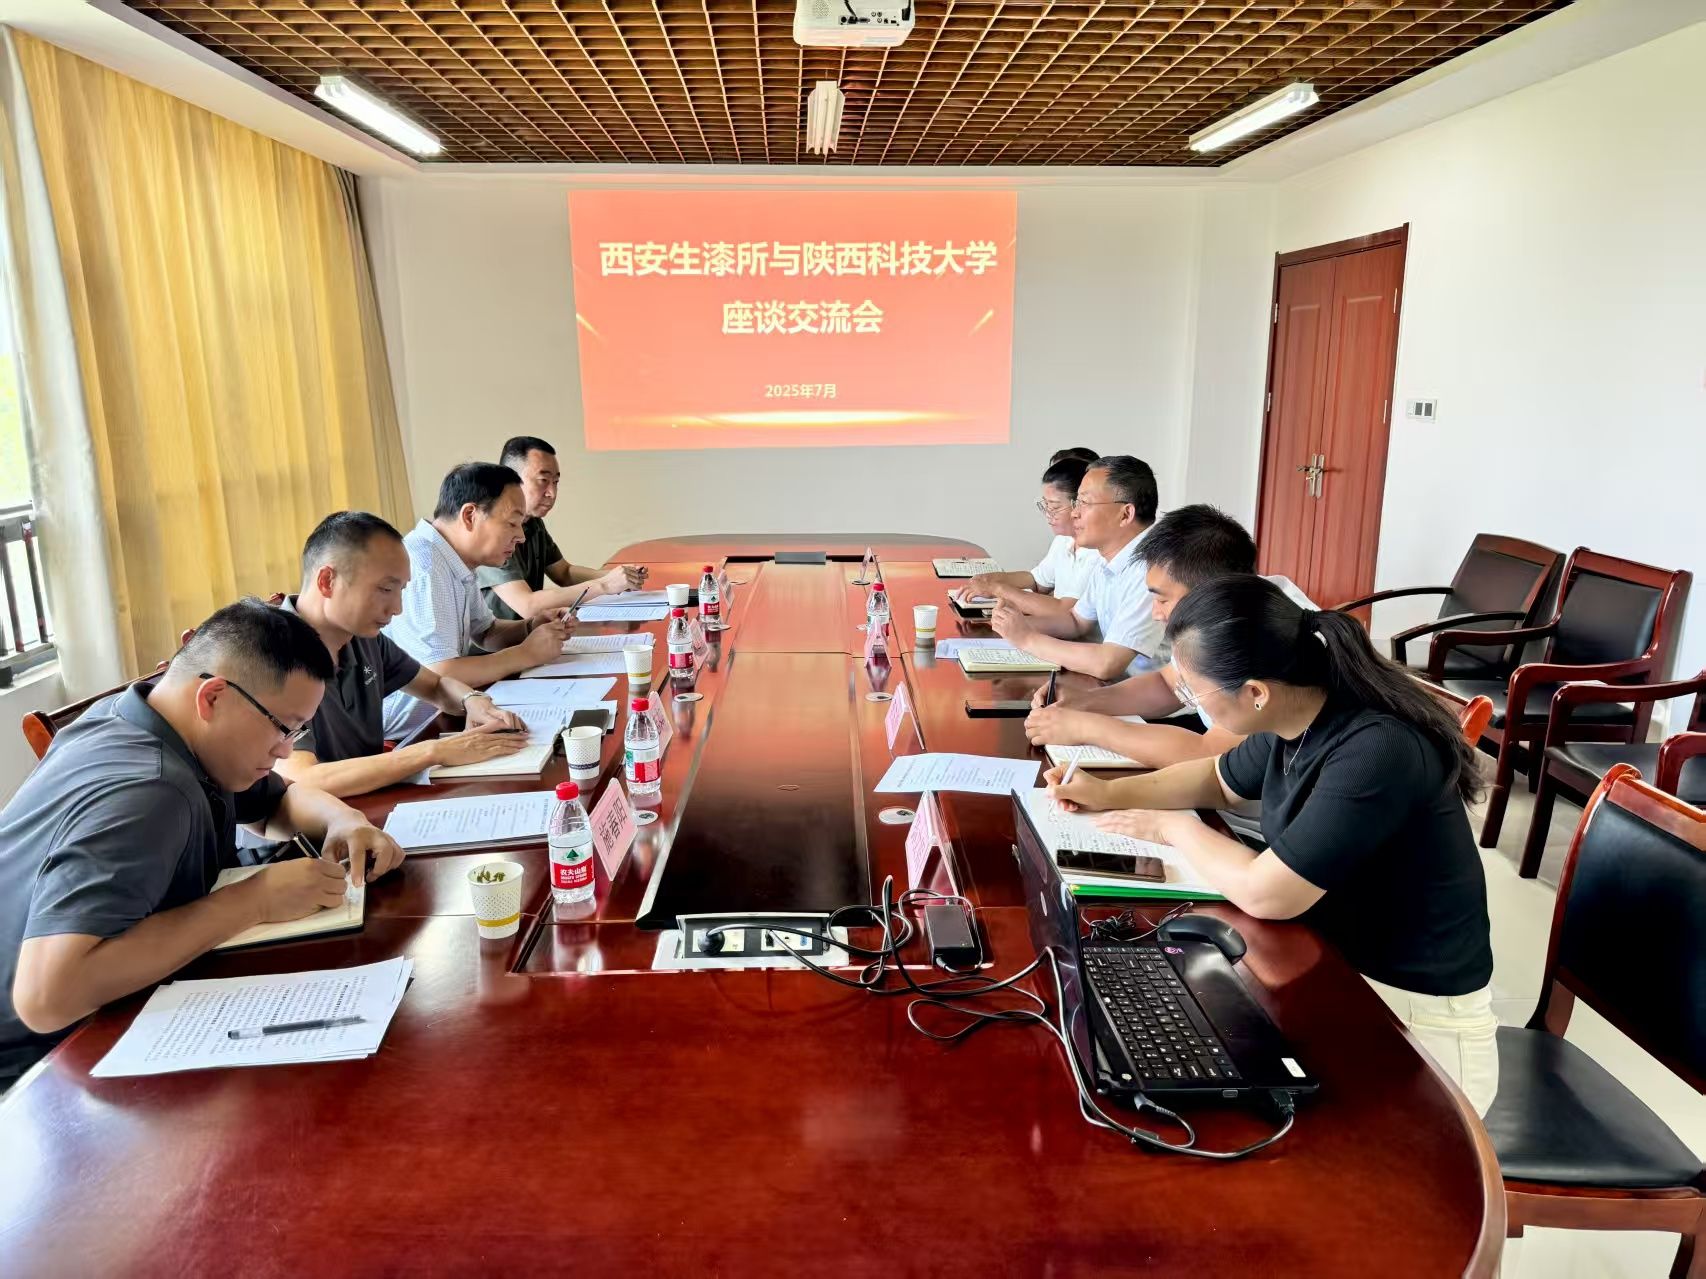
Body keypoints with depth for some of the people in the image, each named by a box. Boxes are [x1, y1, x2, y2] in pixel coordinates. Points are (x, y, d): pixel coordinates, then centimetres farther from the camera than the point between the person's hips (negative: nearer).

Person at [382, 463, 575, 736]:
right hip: (403, 737, -8)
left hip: (441, 717, 8)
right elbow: (438, 676, -27)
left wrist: (531, 628, 0)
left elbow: (485, 632, 20)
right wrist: (526, 653, -16)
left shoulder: (456, 562, 5)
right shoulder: (421, 567, -22)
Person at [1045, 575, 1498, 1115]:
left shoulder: (1378, 752, -30)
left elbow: (1265, 894, -27)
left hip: (1412, 1019, -8)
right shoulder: (1294, 718, -4)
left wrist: (1174, 828, -10)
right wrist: (1109, 793, 8)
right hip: (1330, 963, 8)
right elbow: (1220, 780, 18)